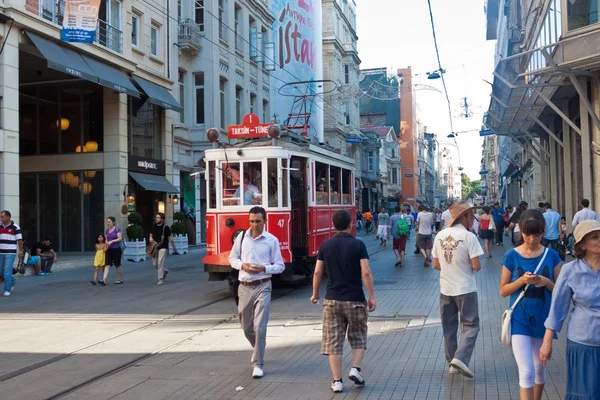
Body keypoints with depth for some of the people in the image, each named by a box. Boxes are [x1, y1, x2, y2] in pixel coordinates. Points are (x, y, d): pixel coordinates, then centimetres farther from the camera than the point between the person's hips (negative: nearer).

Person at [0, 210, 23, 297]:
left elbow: (19, 240, -5)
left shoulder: (15, 227, -7)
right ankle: (10, 283, 31)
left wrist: (20, 251, -6)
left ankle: (7, 290, 1)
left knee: (7, 272, -7)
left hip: (10, 252, -5)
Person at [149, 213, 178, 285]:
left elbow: (170, 238, -5)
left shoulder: (166, 227, -9)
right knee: (155, 264, 10)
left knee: (160, 263, -12)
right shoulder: (153, 226, 5)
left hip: (163, 247, -6)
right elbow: (151, 234, 19)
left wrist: (174, 248, -1)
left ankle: (161, 279, -4)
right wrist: (150, 238, -5)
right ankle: (164, 271, 37)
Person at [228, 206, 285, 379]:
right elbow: (232, 258, 11)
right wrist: (242, 265, -9)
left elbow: (280, 266, -1)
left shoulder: (272, 240, -4)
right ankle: (258, 349, 44)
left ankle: (258, 364, 2)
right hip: (245, 287, 4)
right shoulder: (241, 237, 3)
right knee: (246, 327, 15)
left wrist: (264, 268, -18)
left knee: (259, 327, -9)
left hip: (262, 287, -3)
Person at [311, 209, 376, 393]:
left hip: (332, 299, 2)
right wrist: (371, 296, -5)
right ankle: (355, 369, 4)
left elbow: (318, 272, 3)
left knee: (333, 341, 6)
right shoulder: (358, 244, -7)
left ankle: (337, 381, 6)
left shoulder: (326, 245, 1)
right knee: (358, 338, 18)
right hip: (355, 299, -2)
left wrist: (315, 293, 16)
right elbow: (366, 273, -12)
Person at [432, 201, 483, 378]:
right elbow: (476, 266, -15)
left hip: (445, 289, 5)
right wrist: (473, 266, 6)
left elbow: (435, 265, 6)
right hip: (465, 289, -5)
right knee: (470, 325, 5)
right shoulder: (469, 237, -15)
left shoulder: (440, 236, 0)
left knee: (449, 327, 15)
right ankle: (460, 358, -11)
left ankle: (452, 362, 22)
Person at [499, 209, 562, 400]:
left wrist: (547, 282, -17)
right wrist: (521, 280, -19)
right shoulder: (511, 256, -6)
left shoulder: (551, 255, -2)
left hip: (543, 320, 3)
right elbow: (503, 291, -2)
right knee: (527, 372, -8)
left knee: (540, 370, 17)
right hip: (520, 320, -3)